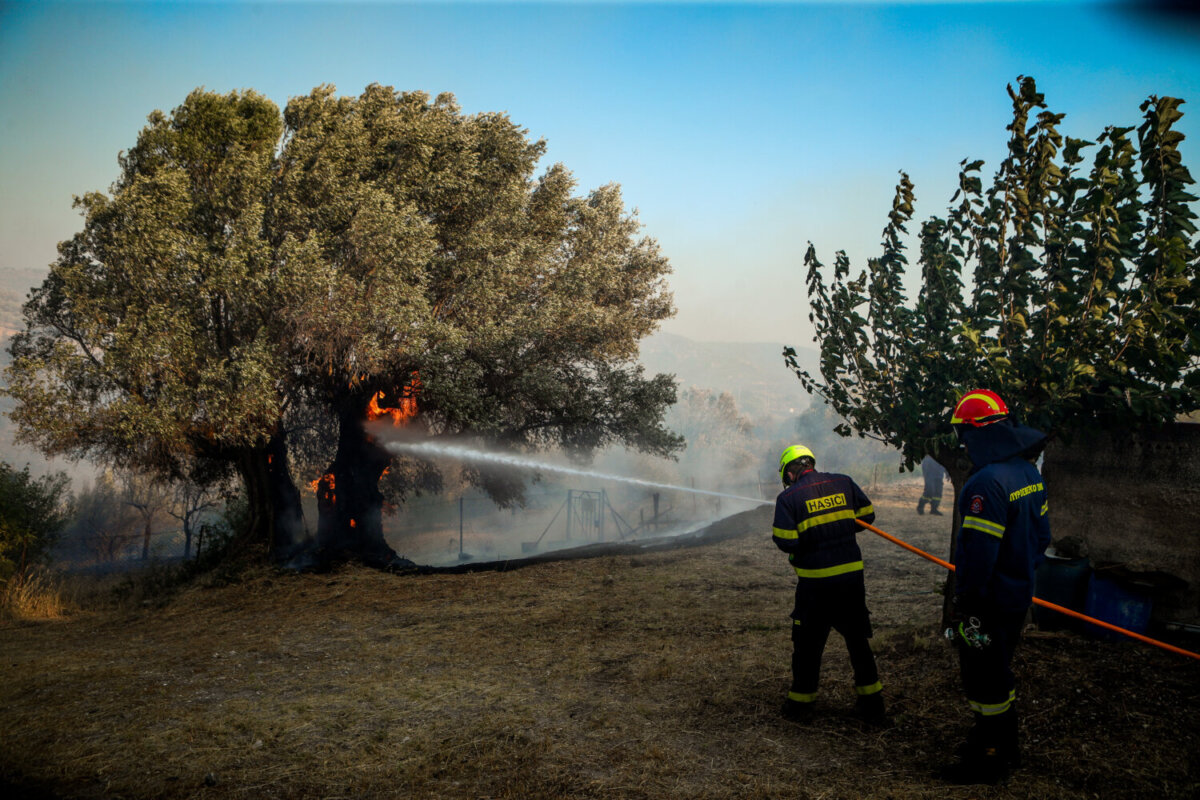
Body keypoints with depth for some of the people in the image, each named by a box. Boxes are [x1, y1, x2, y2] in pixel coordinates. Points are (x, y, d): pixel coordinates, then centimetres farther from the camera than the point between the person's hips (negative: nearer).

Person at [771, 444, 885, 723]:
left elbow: (786, 541, -16)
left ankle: (800, 703, 21)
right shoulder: (844, 483, 3)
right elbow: (867, 515, 9)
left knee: (807, 641, 11)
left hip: (815, 581, -3)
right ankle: (871, 702, 22)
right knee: (858, 638, 16)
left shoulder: (788, 497, -9)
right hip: (852, 575, 3)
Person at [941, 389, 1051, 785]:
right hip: (1019, 596, 9)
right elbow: (1041, 534, 14)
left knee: (984, 680, 5)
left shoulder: (988, 482, -26)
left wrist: (965, 605, -19)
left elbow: (978, 552, -26)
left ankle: (988, 760, 17)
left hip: (991, 603, -9)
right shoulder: (1028, 471, 5)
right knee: (1000, 672, 23)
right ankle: (1005, 745, 38)